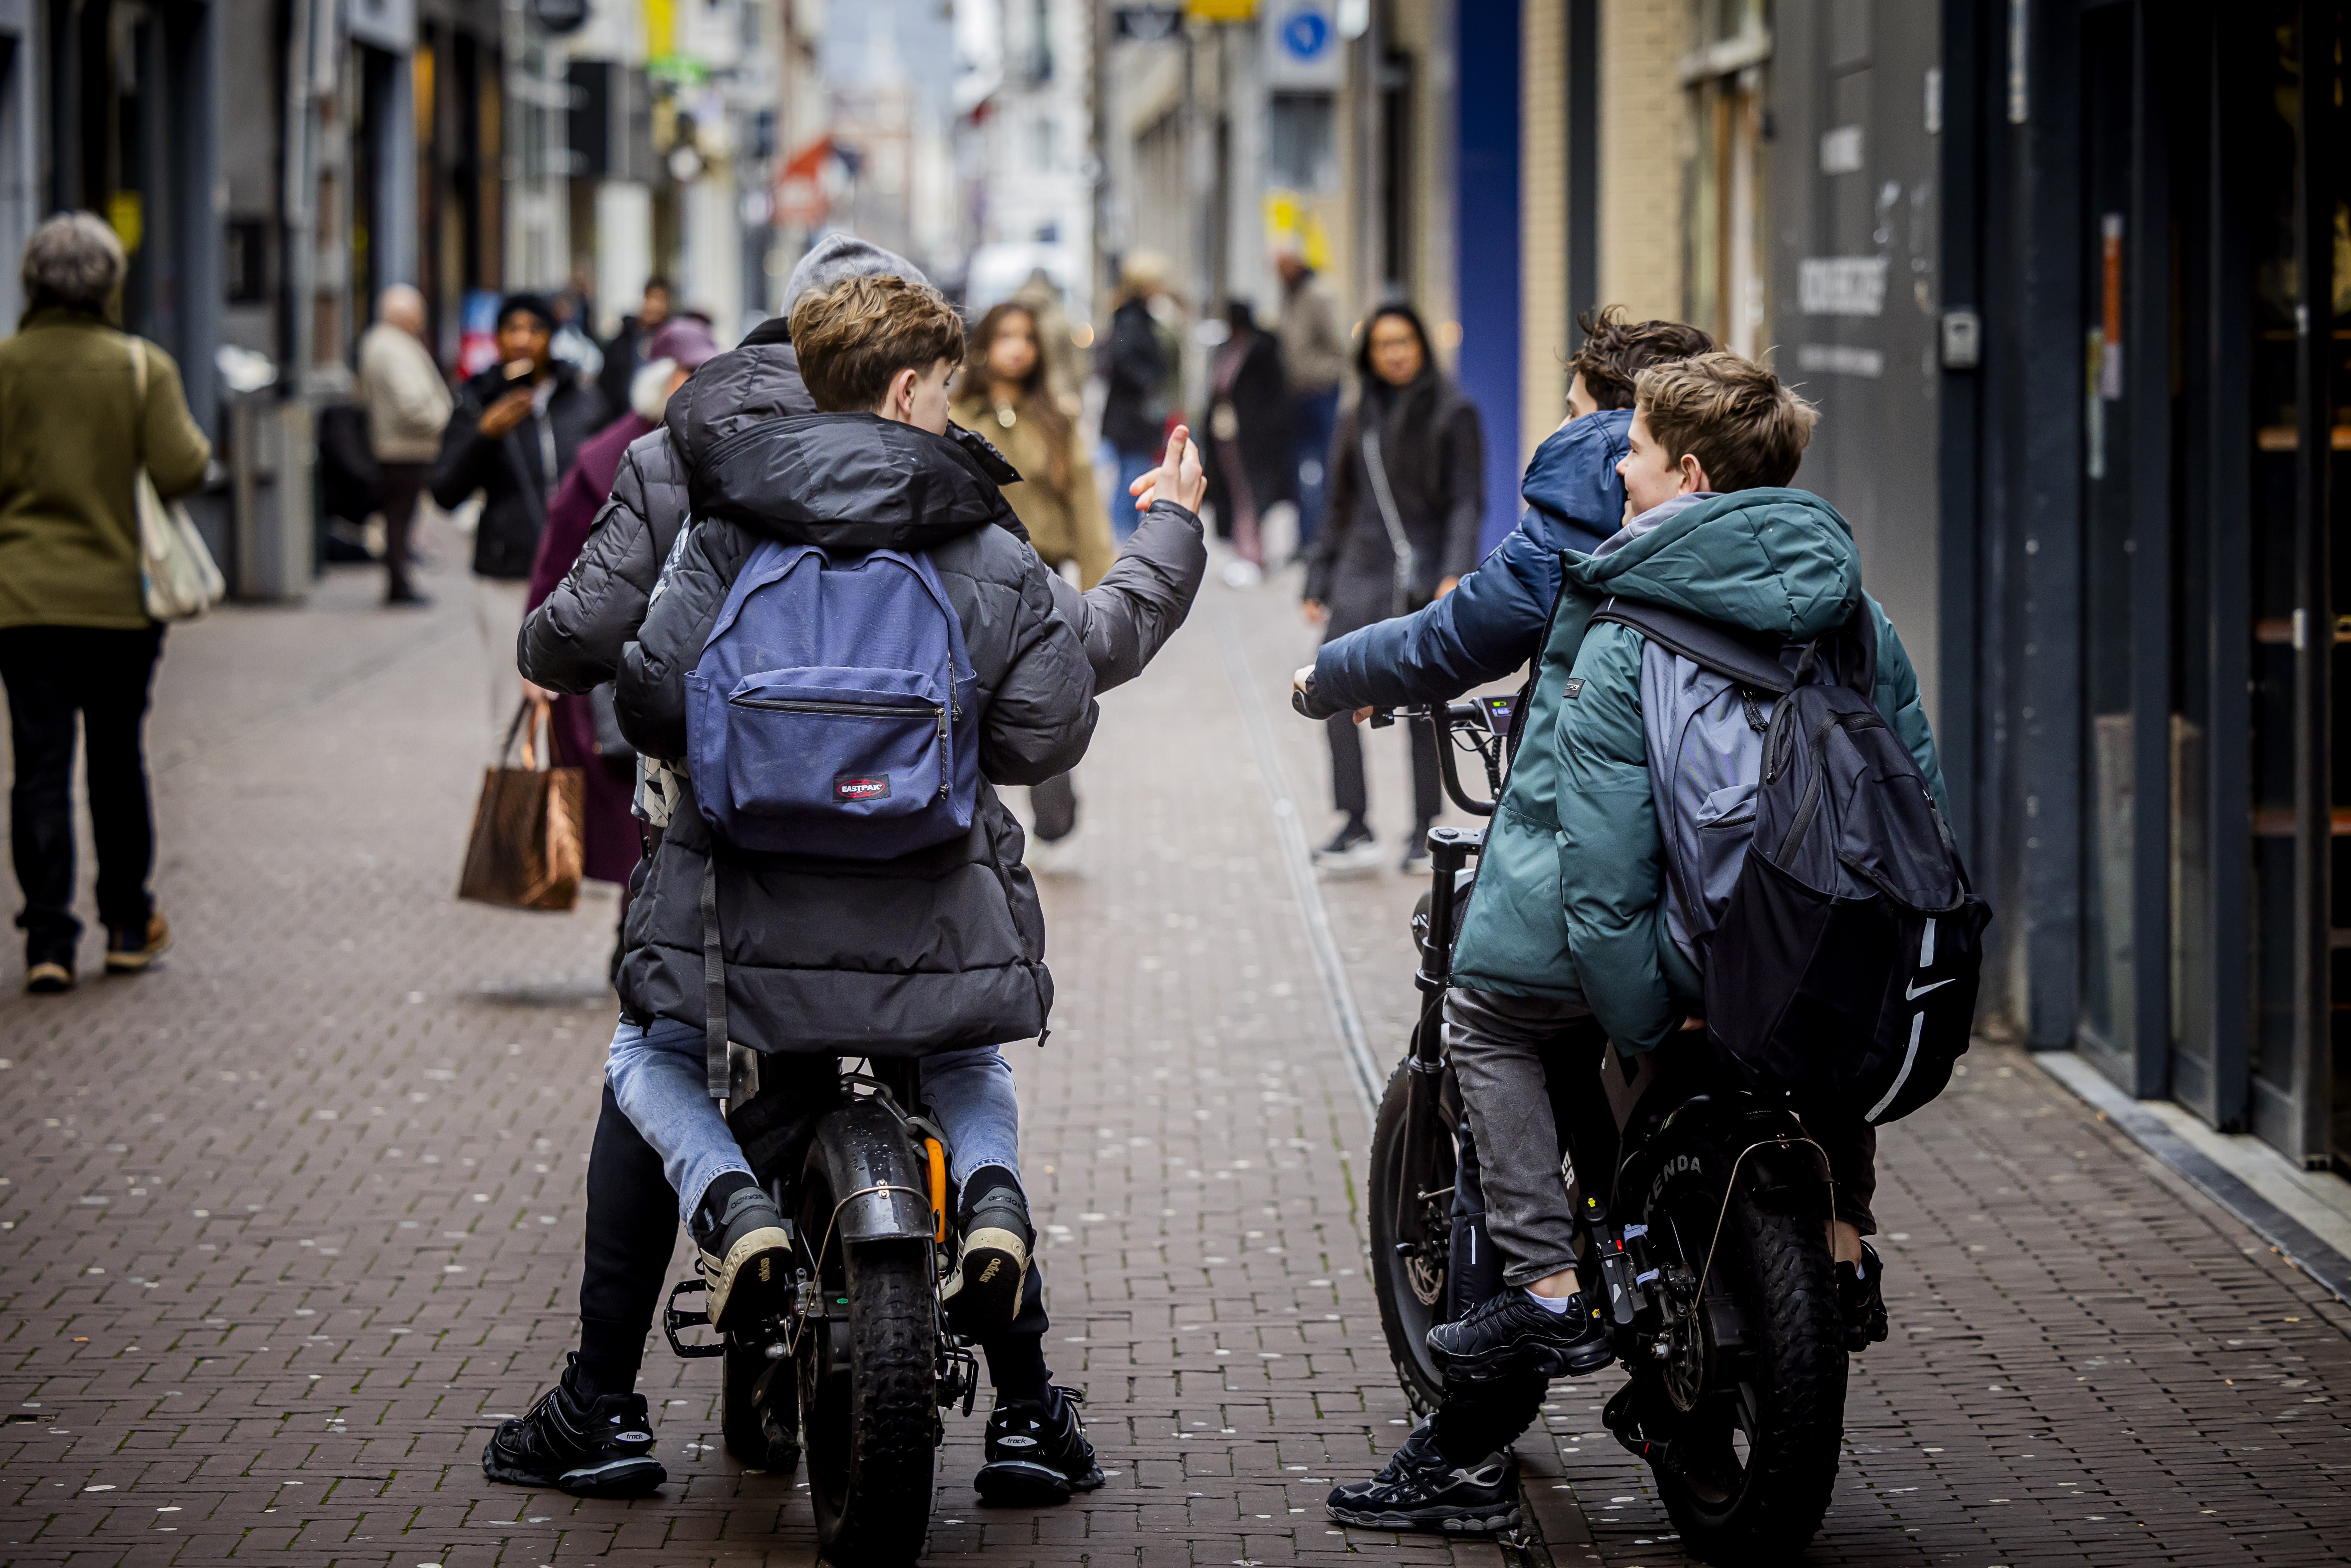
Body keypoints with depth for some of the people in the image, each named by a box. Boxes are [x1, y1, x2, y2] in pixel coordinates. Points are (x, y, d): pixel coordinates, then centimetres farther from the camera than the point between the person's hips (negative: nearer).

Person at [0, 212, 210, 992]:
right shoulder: (143, 366, -5)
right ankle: (129, 926, 23)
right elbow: (181, 471, -10)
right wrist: (200, 444, 10)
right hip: (121, 594, 1)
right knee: (118, 763, 14)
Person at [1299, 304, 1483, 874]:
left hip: (1422, 577, -4)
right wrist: (1317, 584, 16)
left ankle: (1425, 832, 11)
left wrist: (1454, 574, -18)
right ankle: (1355, 828, -12)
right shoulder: (1359, 419, 16)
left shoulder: (1451, 414, 1)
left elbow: (1466, 503, -5)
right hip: (1361, 574, 4)